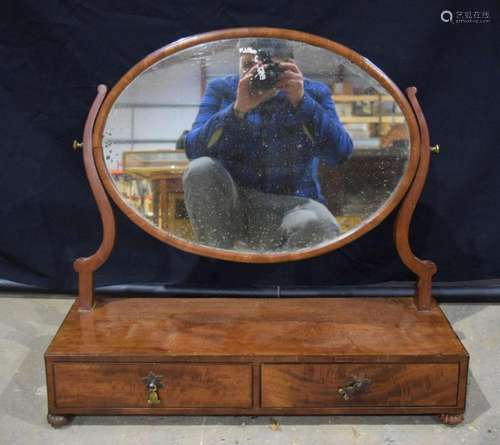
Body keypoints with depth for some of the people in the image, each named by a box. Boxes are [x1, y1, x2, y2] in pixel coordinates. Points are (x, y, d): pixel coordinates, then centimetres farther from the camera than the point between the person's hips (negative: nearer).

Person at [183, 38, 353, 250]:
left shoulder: (313, 92, 2)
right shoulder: (221, 90, 3)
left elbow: (340, 153, -14)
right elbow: (194, 149, -13)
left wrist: (301, 102, -23)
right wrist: (238, 109, -26)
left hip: (291, 204, -1)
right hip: (230, 206, 2)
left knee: (316, 226, -34)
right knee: (201, 169, -28)